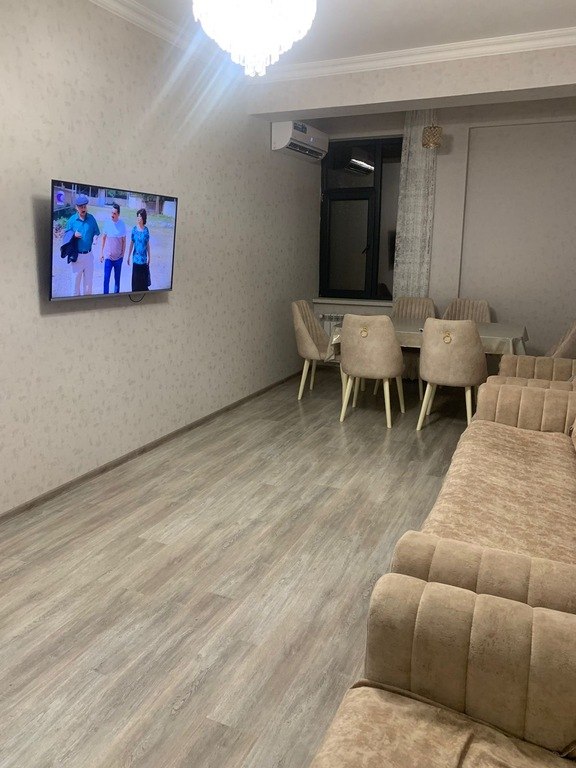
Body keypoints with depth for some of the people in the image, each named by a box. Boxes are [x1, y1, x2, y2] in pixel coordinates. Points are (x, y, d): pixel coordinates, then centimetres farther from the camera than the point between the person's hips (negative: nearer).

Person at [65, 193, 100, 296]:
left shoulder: (91, 218, -1)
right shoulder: (71, 220, -5)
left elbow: (97, 232, 7)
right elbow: (66, 237, 0)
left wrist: (96, 237, -15)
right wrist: (74, 235, -21)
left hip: (89, 255, 2)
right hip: (77, 255, -2)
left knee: (88, 279, 11)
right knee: (76, 279, 6)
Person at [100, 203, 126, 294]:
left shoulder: (122, 224, -7)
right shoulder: (107, 223, -7)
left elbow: (124, 240, 2)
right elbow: (103, 238, 2)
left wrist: (123, 253, 3)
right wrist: (101, 253, 3)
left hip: (118, 256, 1)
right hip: (108, 256, -1)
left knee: (117, 278, 13)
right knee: (106, 278, -3)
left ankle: (116, 294, 28)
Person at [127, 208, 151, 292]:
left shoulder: (146, 230, -3)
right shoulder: (134, 229, -2)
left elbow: (148, 244, 5)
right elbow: (131, 244, 4)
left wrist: (149, 257, 6)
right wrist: (129, 256, 5)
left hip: (144, 258, 0)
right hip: (136, 258, 0)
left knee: (144, 279, 5)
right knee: (135, 279, 6)